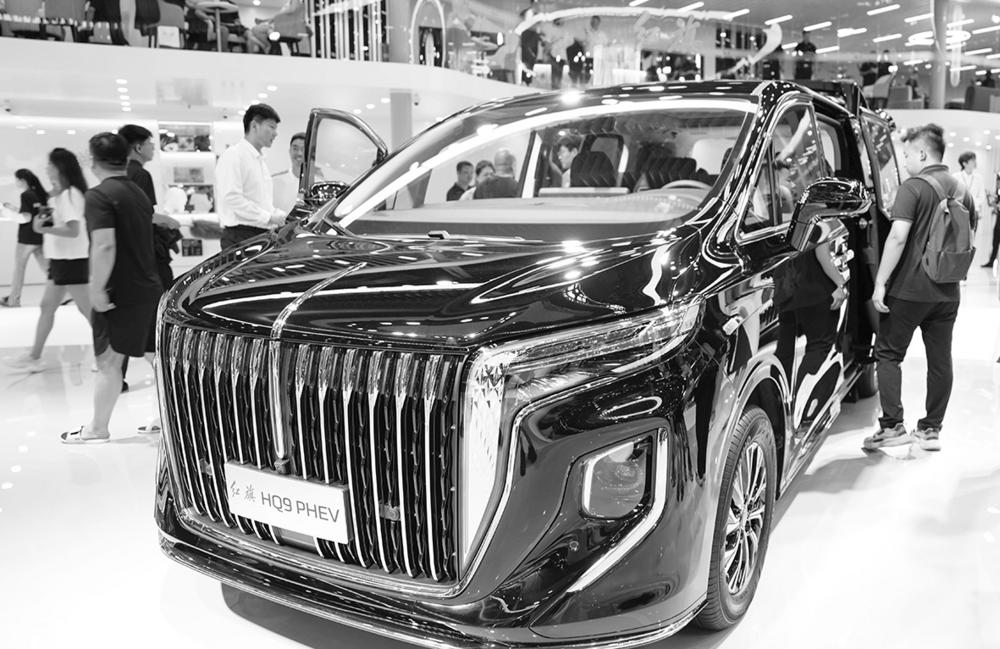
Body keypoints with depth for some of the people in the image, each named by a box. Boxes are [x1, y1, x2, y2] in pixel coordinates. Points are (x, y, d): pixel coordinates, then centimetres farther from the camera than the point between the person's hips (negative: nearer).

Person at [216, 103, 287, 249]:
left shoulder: (261, 160, 24)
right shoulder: (234, 155, -6)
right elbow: (232, 198, -18)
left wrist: (279, 215, 8)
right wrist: (268, 217, -17)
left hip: (262, 235, 8)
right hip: (240, 236, -8)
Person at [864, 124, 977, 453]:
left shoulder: (913, 188, -11)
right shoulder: (962, 191, 11)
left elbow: (898, 237, -21)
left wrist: (881, 282, -19)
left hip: (909, 289, -6)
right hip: (947, 292, 7)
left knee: (888, 354, 4)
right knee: (940, 360, 11)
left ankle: (892, 426, -1)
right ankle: (931, 429, 18)